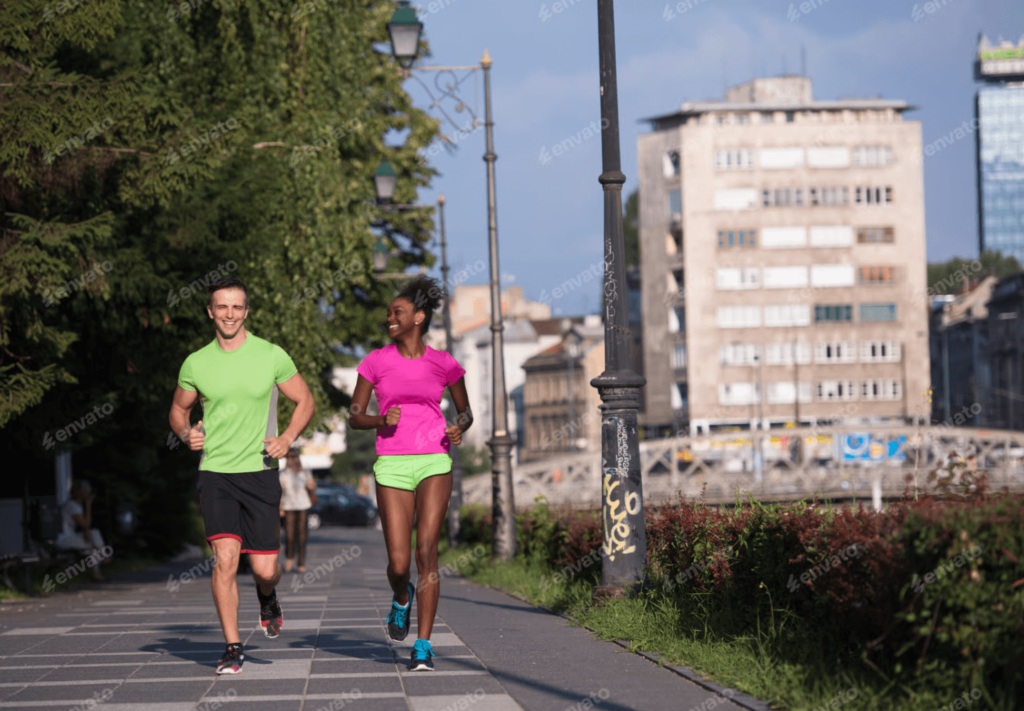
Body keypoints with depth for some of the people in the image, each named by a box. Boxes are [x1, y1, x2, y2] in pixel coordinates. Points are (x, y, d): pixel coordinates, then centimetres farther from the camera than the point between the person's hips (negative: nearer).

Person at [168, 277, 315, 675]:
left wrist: (287, 438, -7)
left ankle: (267, 597, 36)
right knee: (225, 559, -15)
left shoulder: (271, 356, 0)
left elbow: (304, 402, 9)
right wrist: (187, 434, -3)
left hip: (260, 472, 0)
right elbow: (179, 409, 19)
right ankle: (232, 649, -4)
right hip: (215, 473, 0)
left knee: (264, 568, -2)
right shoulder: (196, 363, 3)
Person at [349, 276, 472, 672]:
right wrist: (382, 420, -13)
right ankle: (402, 596, 34)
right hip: (392, 465, 1)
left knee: (426, 552, -12)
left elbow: (465, 411, 18)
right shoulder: (376, 362, 4)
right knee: (398, 563, -5)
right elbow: (355, 417, 7)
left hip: (434, 463, 0)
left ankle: (423, 646, -8)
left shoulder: (443, 364, 5)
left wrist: (459, 429, -5)